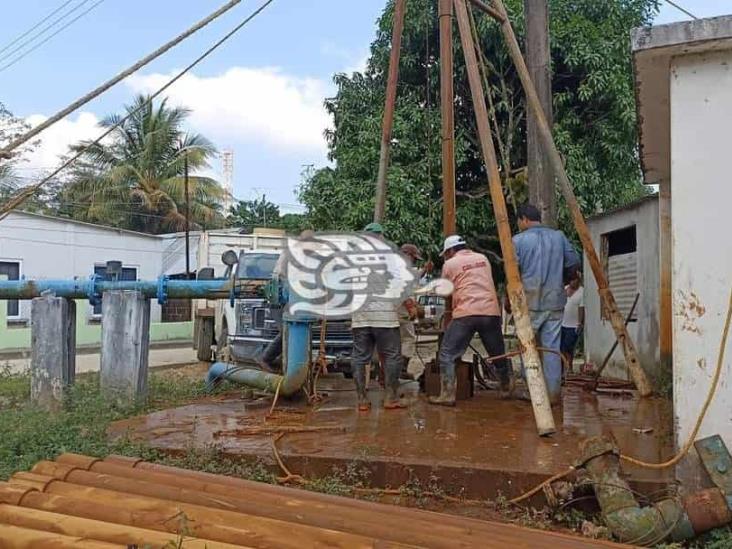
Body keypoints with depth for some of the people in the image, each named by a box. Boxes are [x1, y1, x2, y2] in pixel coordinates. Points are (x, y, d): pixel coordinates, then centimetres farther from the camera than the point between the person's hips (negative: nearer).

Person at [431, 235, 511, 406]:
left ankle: (447, 395, -3)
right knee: (498, 353, 18)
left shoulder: (449, 264, 8)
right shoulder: (483, 258, 19)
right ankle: (507, 387, 29)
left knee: (447, 355, 2)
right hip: (491, 312, 4)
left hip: (465, 313, -4)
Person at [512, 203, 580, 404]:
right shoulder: (559, 236, 8)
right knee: (552, 347, 6)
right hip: (555, 301, 3)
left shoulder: (519, 240, -3)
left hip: (529, 302, -3)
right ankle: (553, 393, 7)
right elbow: (573, 262, 6)